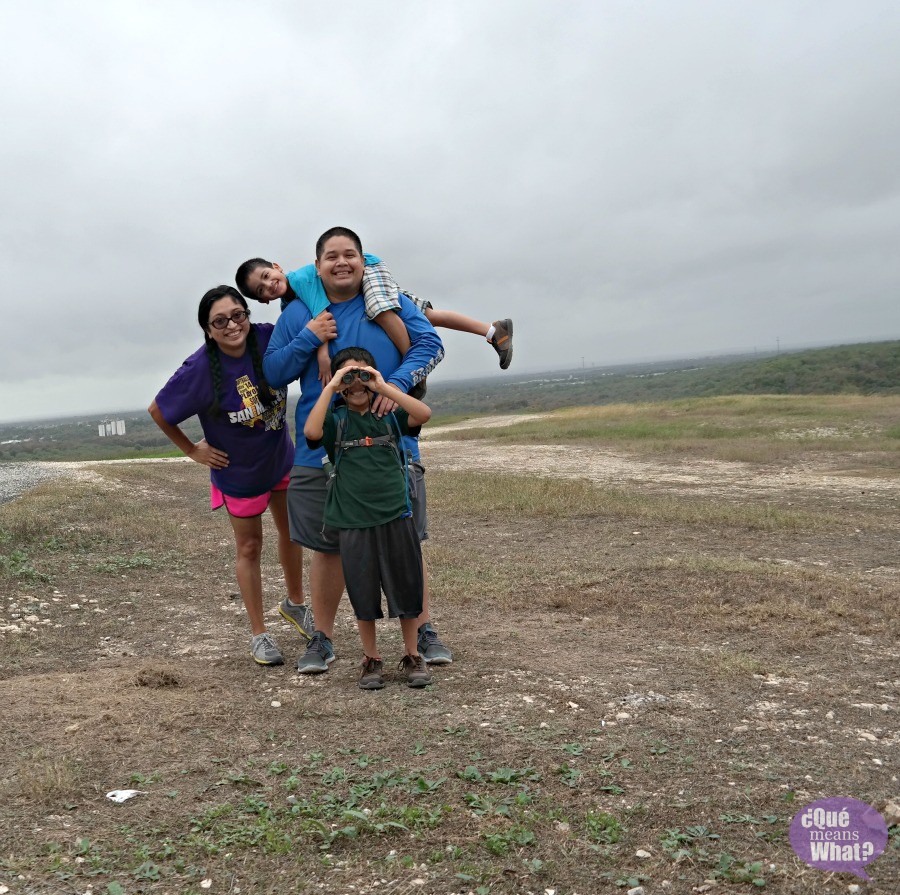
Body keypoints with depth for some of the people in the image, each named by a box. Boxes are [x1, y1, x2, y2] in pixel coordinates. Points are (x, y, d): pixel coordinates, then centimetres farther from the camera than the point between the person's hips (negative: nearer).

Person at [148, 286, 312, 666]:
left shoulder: (269, 338, -21)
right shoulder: (200, 370, -27)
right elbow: (157, 411, -12)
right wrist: (193, 450, -8)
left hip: (283, 459, 4)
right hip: (239, 473, -4)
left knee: (291, 532, 20)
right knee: (249, 548, 10)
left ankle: (296, 603, 44)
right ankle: (259, 634, 24)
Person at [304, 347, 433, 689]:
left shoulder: (390, 415, 3)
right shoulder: (335, 420, 1)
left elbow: (424, 414, -15)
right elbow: (311, 431, -21)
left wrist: (383, 387, -16)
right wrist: (331, 387, -17)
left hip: (396, 517, 1)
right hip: (353, 524, 0)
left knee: (407, 588, 9)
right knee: (363, 593, 10)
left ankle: (412, 655, 26)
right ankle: (371, 659, 27)